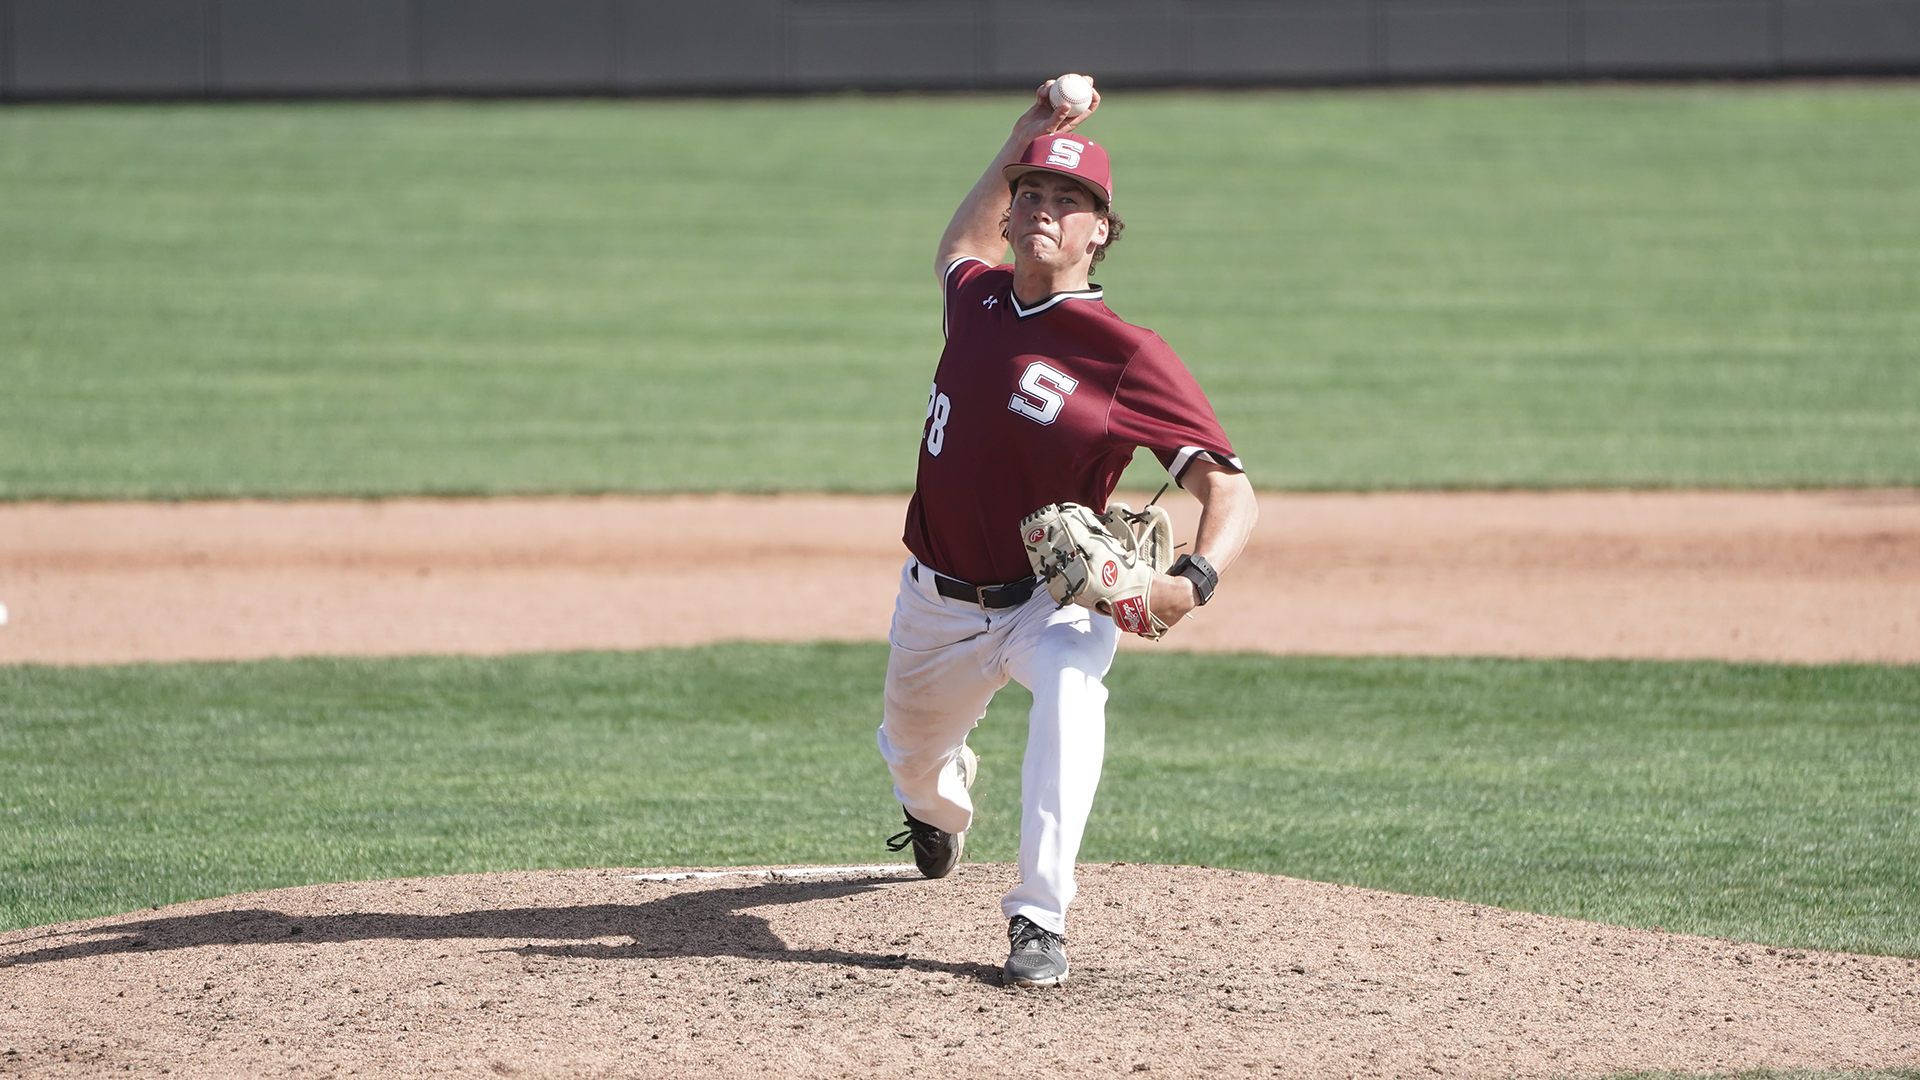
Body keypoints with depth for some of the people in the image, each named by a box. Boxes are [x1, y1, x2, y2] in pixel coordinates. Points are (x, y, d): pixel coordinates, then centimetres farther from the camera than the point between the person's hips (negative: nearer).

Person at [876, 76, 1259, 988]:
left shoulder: (1129, 356, -18)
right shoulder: (977, 297, 0)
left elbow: (1229, 489, -22)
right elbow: (963, 244, 29)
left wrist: (1194, 579, -40)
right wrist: (1018, 142, 19)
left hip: (1054, 598, -6)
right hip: (939, 601, 6)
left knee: (1069, 679, -39)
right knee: (915, 763, 24)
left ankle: (1039, 920, -38)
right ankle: (941, 810, 66)